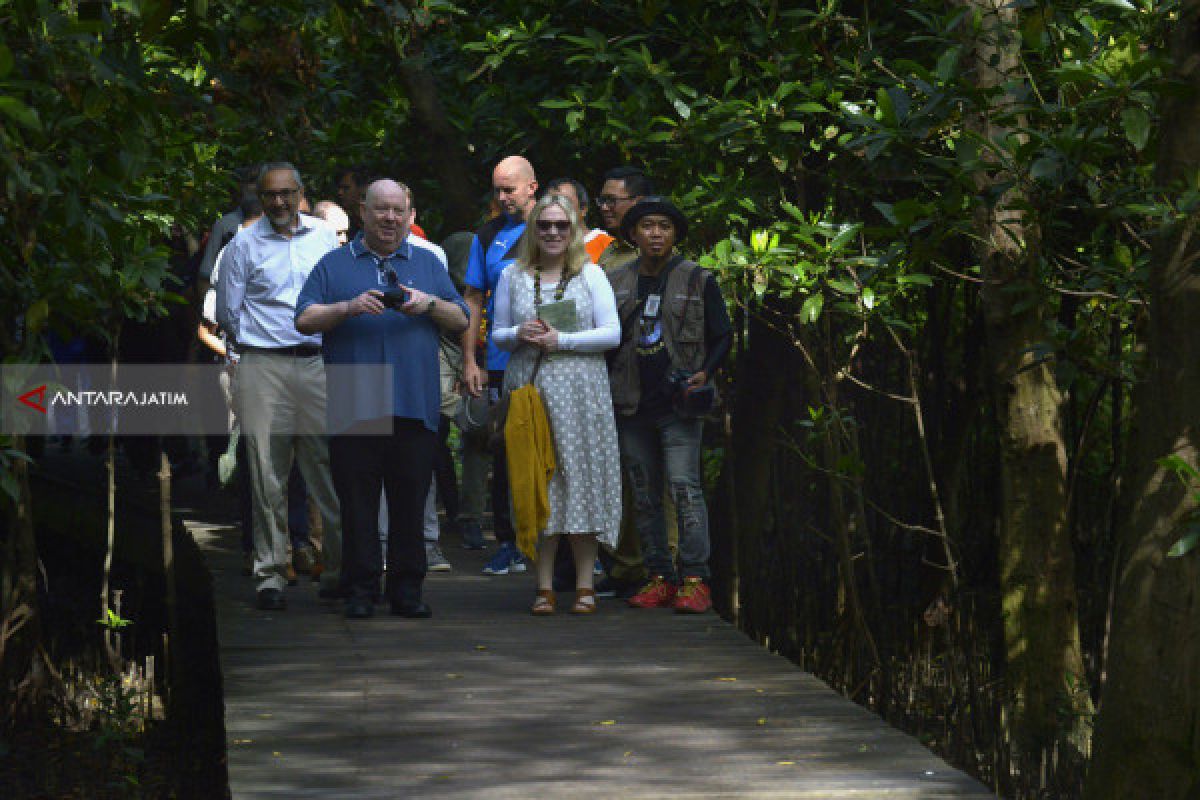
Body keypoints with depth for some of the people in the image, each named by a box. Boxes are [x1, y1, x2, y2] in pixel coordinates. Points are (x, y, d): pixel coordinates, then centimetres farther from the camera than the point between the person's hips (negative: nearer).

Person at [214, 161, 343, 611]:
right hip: (263, 368, -2)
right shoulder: (244, 244, 6)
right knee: (267, 475, -4)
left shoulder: (323, 237, 13)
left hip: (319, 366, 2)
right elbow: (227, 312, 10)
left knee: (331, 470, -1)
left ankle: (340, 569, 7)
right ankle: (270, 576, 0)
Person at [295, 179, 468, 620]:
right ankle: (360, 590, 5)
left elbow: (461, 320, 12)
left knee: (410, 501, 1)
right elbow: (304, 319, 2)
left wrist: (430, 304, -8)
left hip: (414, 405, 1)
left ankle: (407, 590, 8)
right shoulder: (334, 265, 12)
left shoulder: (428, 264, 17)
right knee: (358, 503, -1)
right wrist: (349, 307, -13)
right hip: (353, 408, -1)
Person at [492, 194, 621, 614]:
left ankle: (585, 584, 3)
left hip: (580, 391, -1)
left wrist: (561, 340, -11)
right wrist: (519, 335, -8)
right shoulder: (512, 276, 11)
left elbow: (612, 333, -1)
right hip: (528, 388, 2)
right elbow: (497, 334, 14)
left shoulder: (590, 274, 5)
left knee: (582, 479, -3)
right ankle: (544, 586, 4)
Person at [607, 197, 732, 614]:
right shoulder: (614, 282, 9)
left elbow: (722, 336, 7)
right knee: (644, 495, 6)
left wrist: (704, 372, -9)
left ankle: (694, 580, -11)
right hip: (632, 405, 4)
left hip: (679, 406, -4)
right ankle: (659, 576, 12)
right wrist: (607, 383, 6)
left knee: (685, 488, -12)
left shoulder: (698, 281, 2)